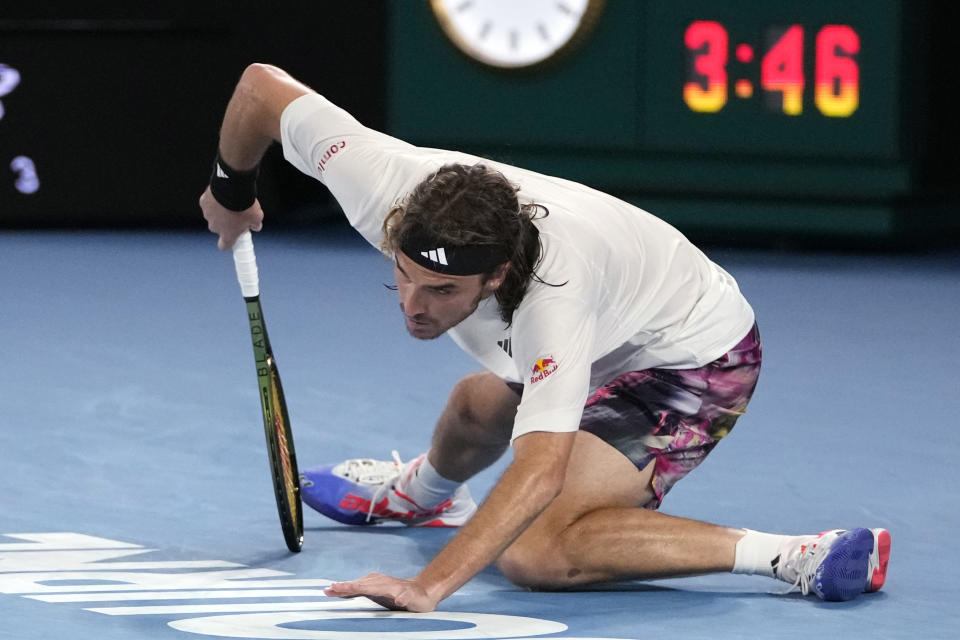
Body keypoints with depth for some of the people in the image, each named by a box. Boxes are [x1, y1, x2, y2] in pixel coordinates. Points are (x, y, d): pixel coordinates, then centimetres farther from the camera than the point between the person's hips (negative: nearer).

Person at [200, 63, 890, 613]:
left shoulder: (551, 294, -44)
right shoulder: (386, 189, -28)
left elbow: (541, 471, -51)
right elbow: (262, 85, -15)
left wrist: (428, 587, -58)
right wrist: (232, 189, 4)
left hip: (693, 361, -8)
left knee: (536, 552, -26)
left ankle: (793, 554, -22)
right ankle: (424, 491, 70)